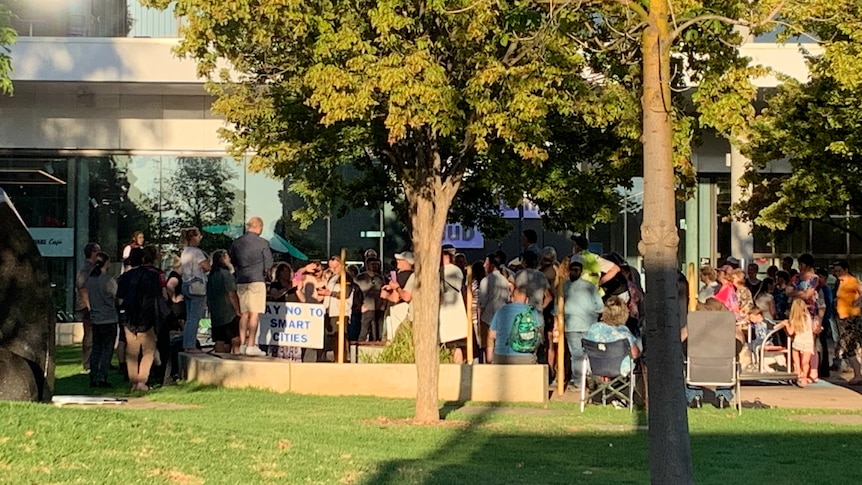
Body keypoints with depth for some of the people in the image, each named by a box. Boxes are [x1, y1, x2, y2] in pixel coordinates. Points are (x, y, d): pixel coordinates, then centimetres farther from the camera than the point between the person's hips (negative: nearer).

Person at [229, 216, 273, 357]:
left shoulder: (236, 243, 7)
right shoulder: (262, 243, -7)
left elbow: (233, 262, 15)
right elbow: (268, 264, -2)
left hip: (241, 282, 5)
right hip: (257, 280, -5)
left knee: (244, 313, 11)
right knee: (255, 313, -4)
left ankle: (242, 344, 10)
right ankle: (251, 345, -9)